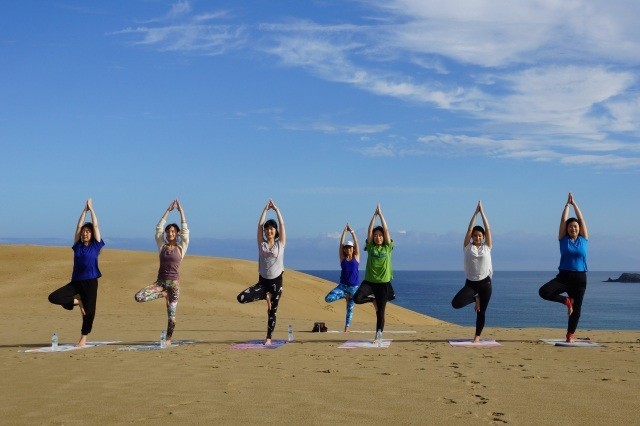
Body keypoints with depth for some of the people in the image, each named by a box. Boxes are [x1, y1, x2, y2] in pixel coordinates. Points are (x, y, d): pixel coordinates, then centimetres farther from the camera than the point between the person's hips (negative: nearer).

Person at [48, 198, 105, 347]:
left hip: (90, 282, -3)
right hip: (75, 281, 3)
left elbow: (95, 225, 2)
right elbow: (78, 226, 10)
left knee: (89, 311, -3)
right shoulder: (77, 246, 10)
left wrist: (91, 209, 7)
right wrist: (84, 210, 11)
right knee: (53, 297, -13)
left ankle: (83, 338, 14)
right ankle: (78, 301, 7)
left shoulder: (96, 246, 4)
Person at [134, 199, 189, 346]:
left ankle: (169, 338, 17)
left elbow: (185, 230, -3)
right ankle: (164, 295, 3)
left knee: (171, 313, -1)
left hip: (174, 283, -2)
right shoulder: (162, 246, 8)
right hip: (160, 282, 2)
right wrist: (168, 210, 4)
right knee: (138, 297, -19)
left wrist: (181, 211, -1)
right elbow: (158, 228, 4)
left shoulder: (181, 247, 3)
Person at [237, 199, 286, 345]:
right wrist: (266, 209, 2)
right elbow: (259, 225, 0)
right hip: (262, 281, 2)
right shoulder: (261, 244, 5)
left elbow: (282, 224, -2)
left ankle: (269, 338, 14)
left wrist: (276, 209, 2)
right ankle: (266, 296, 5)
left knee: (272, 312, 1)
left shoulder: (280, 243, 2)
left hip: (276, 281, -2)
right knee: (241, 298, -16)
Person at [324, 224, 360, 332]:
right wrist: (344, 232, -2)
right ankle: (345, 296, 3)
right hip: (343, 285, 1)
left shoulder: (356, 257, 5)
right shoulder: (342, 258, 5)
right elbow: (340, 244, 0)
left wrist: (352, 232, -3)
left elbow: (356, 243, -1)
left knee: (350, 308, 2)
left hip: (354, 287, -1)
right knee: (328, 298, -19)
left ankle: (347, 328, 14)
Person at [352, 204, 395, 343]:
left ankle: (378, 336, 11)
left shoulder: (388, 247, 3)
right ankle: (373, 298, 8)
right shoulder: (371, 247, 6)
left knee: (380, 312, 0)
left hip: (383, 282, -1)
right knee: (357, 298, -23)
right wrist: (374, 215, -4)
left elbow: (386, 230, -4)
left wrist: (380, 214, -3)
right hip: (369, 281, 1)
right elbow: (369, 230, -2)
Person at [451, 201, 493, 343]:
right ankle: (475, 298, 9)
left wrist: (482, 212, -3)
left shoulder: (486, 247, 4)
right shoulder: (467, 247, 2)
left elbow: (488, 229, -2)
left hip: (485, 283, 0)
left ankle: (477, 336, 19)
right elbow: (469, 229, -4)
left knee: (481, 312, 4)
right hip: (470, 283, 0)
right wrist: (476, 212, -5)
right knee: (456, 303, -19)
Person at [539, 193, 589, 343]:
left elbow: (581, 219, 3)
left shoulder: (583, 239, 5)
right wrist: (567, 204, 5)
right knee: (544, 292, -22)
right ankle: (566, 301, 3)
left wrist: (574, 204, 6)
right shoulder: (563, 239, 3)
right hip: (563, 276, 0)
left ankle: (570, 335, 19)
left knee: (576, 308, 4)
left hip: (580, 278, 0)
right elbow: (563, 220, 1)